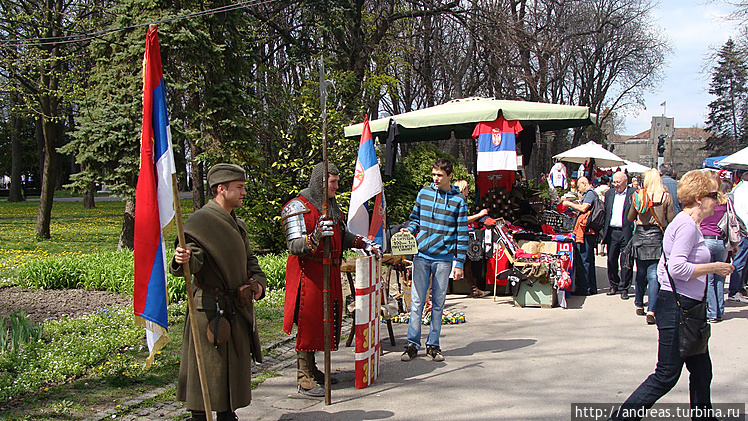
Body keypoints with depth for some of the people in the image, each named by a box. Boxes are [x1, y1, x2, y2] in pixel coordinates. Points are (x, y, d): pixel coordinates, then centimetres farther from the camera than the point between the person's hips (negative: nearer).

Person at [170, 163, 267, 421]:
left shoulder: (237, 224, 16)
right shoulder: (201, 221, -12)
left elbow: (248, 259, 24)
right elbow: (193, 260, -21)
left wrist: (258, 281, 6)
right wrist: (183, 261, -44)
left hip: (239, 310, 9)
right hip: (211, 309, -9)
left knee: (235, 365, 15)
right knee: (208, 368, -3)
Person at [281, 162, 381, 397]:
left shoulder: (332, 205, 14)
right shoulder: (298, 207, -13)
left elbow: (342, 235, 25)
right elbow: (294, 246, -21)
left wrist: (364, 244, 13)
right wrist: (315, 237, -38)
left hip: (329, 271, 9)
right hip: (308, 272, -8)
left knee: (323, 320, 13)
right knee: (307, 322, -6)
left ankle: (311, 369, 25)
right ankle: (304, 380, 0)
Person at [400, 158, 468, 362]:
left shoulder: (458, 200, 1)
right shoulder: (424, 193, 8)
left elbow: (462, 234, 2)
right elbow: (415, 218, 19)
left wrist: (459, 263, -2)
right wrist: (410, 229, -5)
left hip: (444, 258, -1)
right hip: (422, 255, 1)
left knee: (438, 303, 6)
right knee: (417, 301, 0)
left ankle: (433, 345, 16)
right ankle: (413, 344, 7)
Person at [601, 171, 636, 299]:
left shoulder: (633, 193, -2)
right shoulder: (609, 194, 13)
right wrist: (604, 233, 9)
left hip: (626, 232, -4)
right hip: (611, 232, 4)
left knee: (625, 262, -1)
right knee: (611, 260, 9)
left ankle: (624, 288, 8)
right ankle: (613, 286, 23)